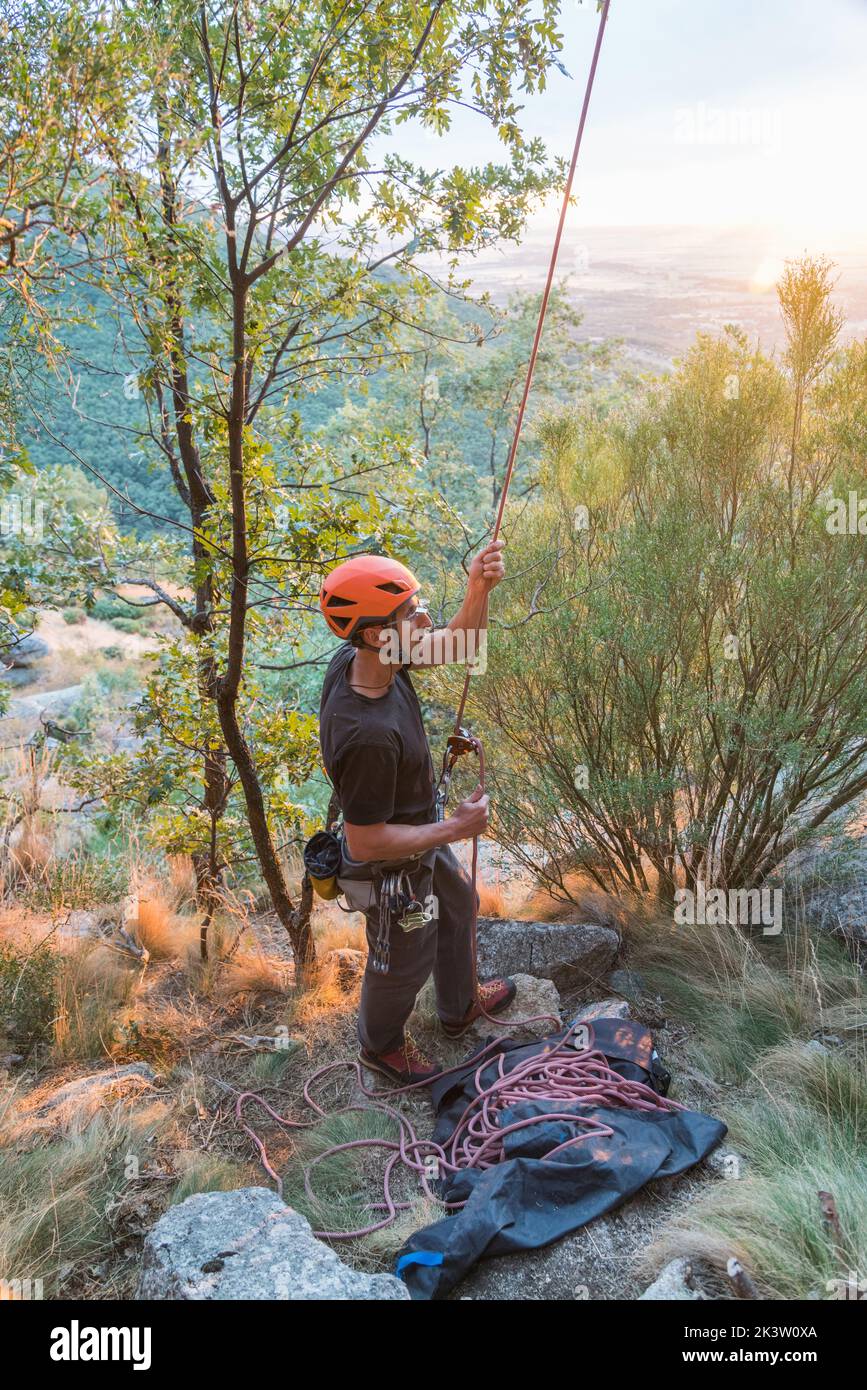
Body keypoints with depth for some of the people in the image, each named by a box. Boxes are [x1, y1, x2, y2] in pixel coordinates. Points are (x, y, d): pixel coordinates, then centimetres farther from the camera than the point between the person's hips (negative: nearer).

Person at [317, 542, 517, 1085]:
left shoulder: (355, 658, -18)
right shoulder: (368, 735, -43)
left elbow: (459, 645, -4)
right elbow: (365, 841, -34)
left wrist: (479, 589, -24)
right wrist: (454, 829, -25)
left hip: (420, 836, 9)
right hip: (394, 865, -9)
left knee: (458, 905, 32)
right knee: (405, 962, 20)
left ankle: (459, 1007, 60)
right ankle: (381, 1043, 53)